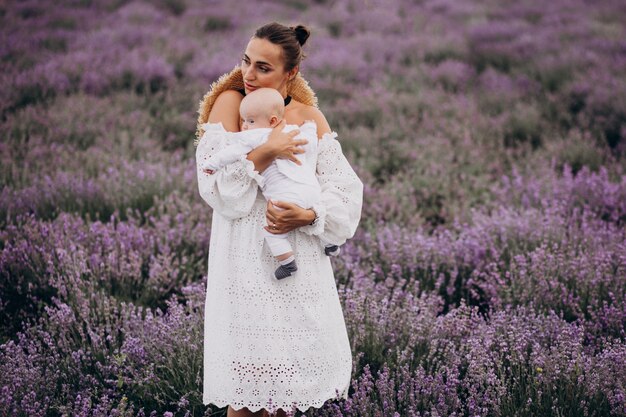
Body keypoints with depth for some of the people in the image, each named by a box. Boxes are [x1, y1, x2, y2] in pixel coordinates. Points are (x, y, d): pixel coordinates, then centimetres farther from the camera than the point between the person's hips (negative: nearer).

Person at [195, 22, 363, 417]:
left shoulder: (309, 116, 4)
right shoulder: (230, 103, -3)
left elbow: (344, 187, -2)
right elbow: (216, 184, -12)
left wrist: (309, 216, -19)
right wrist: (264, 153, -24)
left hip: (300, 249, 3)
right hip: (247, 252, -3)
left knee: (295, 353, 10)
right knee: (248, 381, -2)